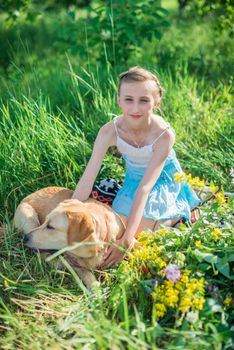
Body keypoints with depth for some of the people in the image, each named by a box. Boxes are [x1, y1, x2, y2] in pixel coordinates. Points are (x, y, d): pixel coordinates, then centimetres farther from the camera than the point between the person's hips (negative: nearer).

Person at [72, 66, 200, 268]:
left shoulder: (164, 135, -33)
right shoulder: (110, 131, -26)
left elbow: (145, 188, -36)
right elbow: (88, 179, -27)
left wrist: (127, 240, -42)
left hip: (163, 184, -3)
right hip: (133, 181, 4)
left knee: (138, 236, -14)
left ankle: (177, 214, 12)